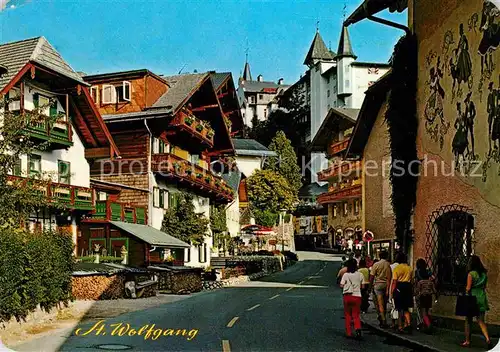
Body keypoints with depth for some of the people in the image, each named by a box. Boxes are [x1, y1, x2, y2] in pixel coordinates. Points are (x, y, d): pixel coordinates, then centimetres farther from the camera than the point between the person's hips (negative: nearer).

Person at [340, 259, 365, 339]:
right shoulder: (360, 275, -1)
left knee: (348, 315, 12)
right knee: (356, 315, 7)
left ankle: (348, 332, 14)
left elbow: (341, 285, -7)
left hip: (347, 296, -1)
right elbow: (362, 286, 1)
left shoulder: (345, 275, -6)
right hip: (357, 296, 1)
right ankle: (358, 328, -19)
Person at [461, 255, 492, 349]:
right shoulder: (484, 273, 6)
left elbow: (468, 288, -13)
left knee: (468, 321, 8)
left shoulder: (471, 274, -12)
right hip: (482, 298, 5)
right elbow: (484, 286, 12)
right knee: (481, 321, 7)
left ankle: (467, 341, 14)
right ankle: (488, 339, -12)